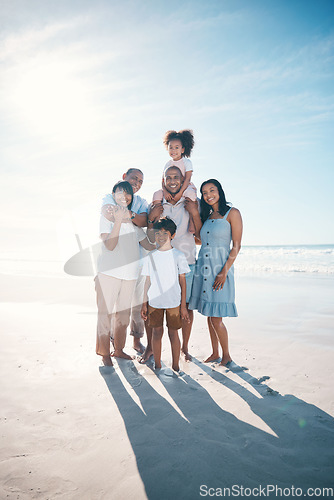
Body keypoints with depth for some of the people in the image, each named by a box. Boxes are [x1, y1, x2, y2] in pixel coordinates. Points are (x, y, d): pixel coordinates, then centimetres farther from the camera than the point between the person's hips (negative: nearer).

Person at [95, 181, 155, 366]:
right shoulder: (107, 216, -1)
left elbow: (148, 245, 20)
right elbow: (109, 245, -15)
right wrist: (118, 220, -20)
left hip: (130, 272, 5)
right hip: (109, 272, -5)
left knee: (124, 314, 12)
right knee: (105, 313, 1)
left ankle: (119, 349, 27)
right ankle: (104, 353, 16)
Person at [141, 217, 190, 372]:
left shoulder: (178, 256, -2)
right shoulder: (150, 257, 5)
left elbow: (182, 282, 0)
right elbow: (148, 281, 9)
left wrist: (183, 306, -1)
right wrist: (144, 304, 8)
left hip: (173, 302, -2)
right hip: (154, 302, 2)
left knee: (173, 332, 4)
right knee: (157, 331, 7)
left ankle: (175, 366, 18)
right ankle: (157, 366, 21)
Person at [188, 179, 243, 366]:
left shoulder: (232, 213, -4)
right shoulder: (206, 215, 16)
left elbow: (236, 245, -8)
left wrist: (224, 271, -15)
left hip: (220, 269, -6)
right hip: (203, 268, 6)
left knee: (216, 318, -5)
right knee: (209, 315, 11)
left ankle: (226, 355, 16)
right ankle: (215, 353, 26)